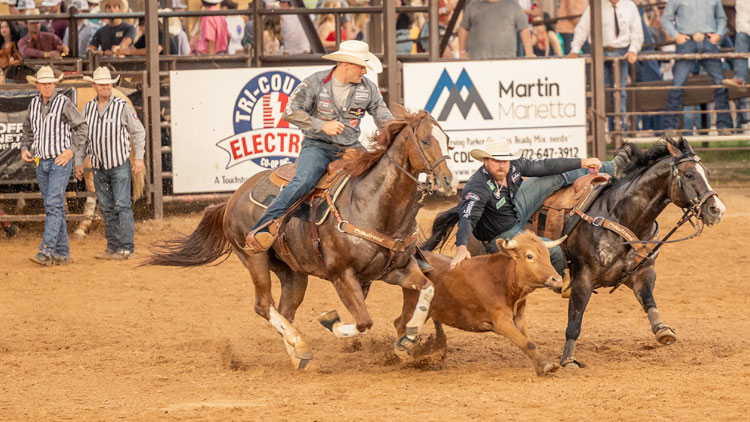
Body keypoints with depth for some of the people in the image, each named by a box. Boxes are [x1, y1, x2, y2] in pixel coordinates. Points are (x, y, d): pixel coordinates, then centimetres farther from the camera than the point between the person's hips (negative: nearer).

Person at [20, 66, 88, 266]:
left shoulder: (64, 103, -10)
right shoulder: (34, 104, 8)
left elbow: (81, 127, -7)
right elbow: (28, 129, 23)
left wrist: (72, 150, -16)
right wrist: (24, 148, 7)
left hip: (61, 161, -6)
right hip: (42, 162, 7)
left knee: (53, 205, -15)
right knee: (54, 207, 9)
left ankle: (46, 252, -22)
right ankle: (62, 253, 14)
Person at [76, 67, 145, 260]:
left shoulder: (122, 107, -6)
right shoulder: (88, 108, 6)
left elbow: (138, 132, -1)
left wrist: (139, 158, -8)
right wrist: (79, 163, 9)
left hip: (120, 165, -5)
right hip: (99, 167, 5)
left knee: (122, 206, -9)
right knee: (107, 208, 8)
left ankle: (126, 248, -9)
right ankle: (112, 248, 12)